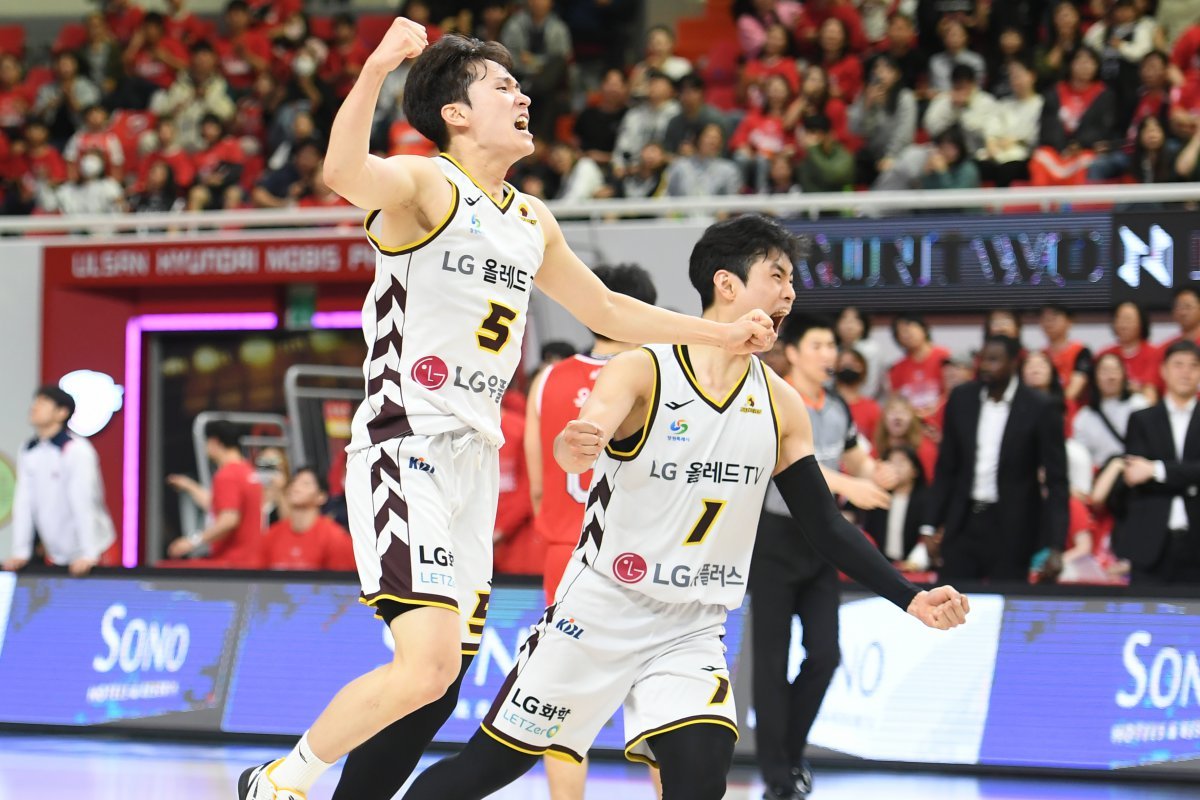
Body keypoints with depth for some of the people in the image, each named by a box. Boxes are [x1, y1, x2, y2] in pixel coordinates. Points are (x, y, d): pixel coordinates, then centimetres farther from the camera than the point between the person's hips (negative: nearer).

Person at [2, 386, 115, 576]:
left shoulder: (77, 450, -15)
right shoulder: (28, 452, 4)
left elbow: (83, 504, -21)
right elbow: (24, 503, 2)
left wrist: (88, 555, -26)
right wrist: (20, 553, -2)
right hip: (56, 557, 6)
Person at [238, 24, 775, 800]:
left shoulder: (531, 221, 17)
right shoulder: (423, 184, -7)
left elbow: (607, 309, 31)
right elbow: (345, 172, -30)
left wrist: (721, 333, 29)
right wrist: (376, 69, -44)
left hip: (474, 460, 8)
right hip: (406, 451, -8)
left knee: (439, 690, 9)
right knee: (427, 668, -20)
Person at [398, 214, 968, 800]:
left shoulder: (779, 405, 2)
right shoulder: (640, 372, -13)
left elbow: (823, 524, 7)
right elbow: (582, 443, -32)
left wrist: (909, 597, -3)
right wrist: (577, 446, -57)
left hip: (690, 632, 4)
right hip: (601, 613, -3)